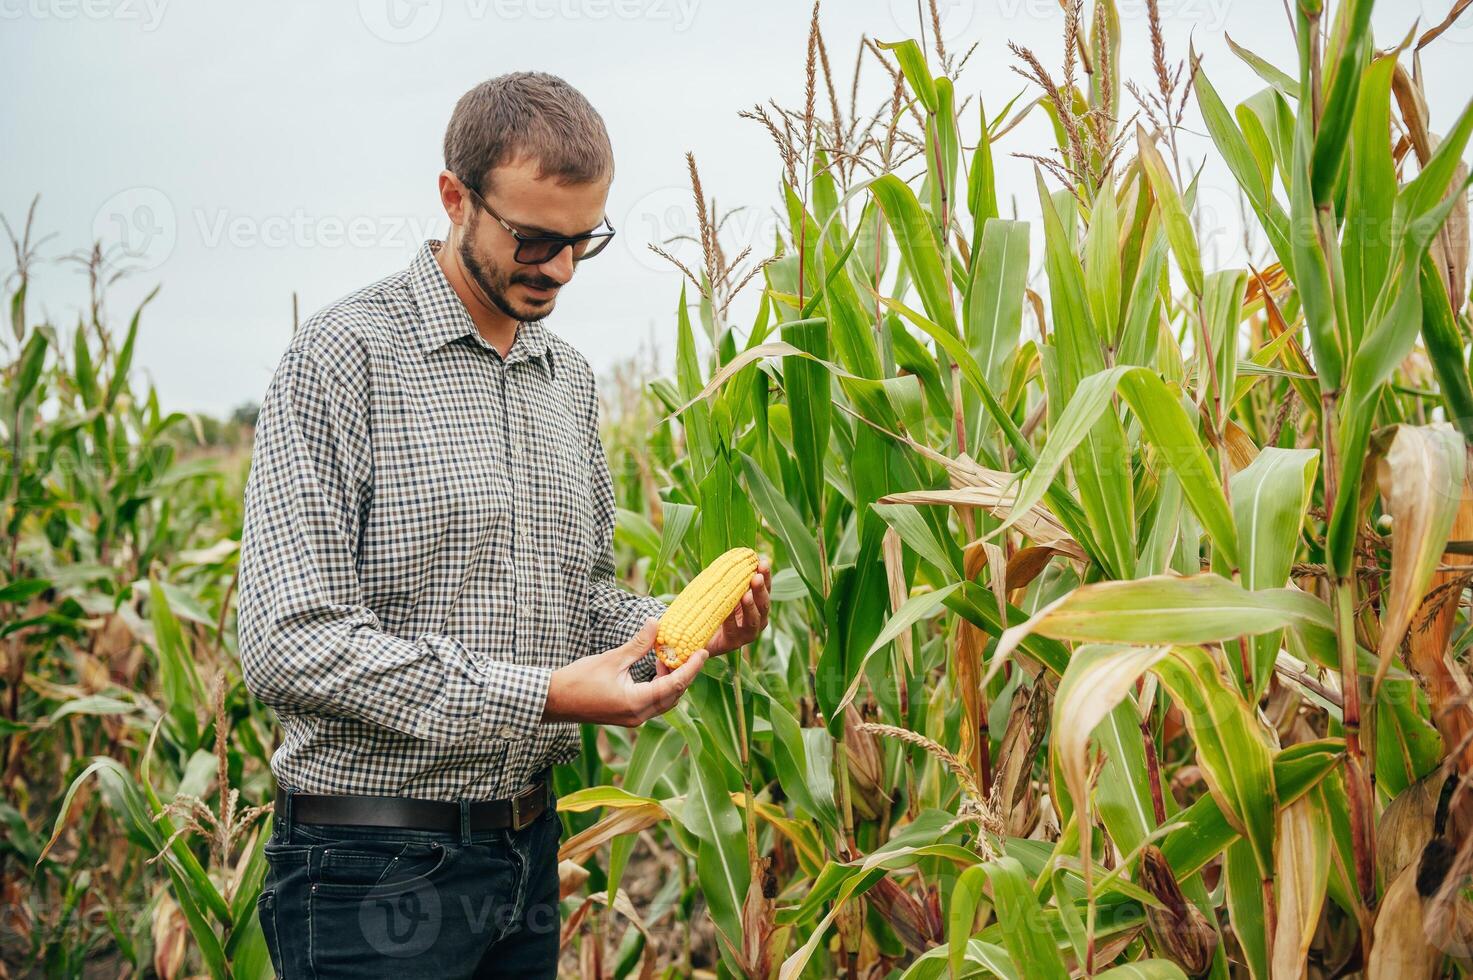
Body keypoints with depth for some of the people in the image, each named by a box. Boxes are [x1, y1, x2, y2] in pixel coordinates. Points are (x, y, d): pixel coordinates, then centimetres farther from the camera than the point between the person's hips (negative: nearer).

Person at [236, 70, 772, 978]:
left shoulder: (569, 376, 10)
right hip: (377, 868, -7)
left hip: (531, 845, 7)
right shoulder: (346, 355, -13)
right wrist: (541, 697, -22)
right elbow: (290, 643, -21)